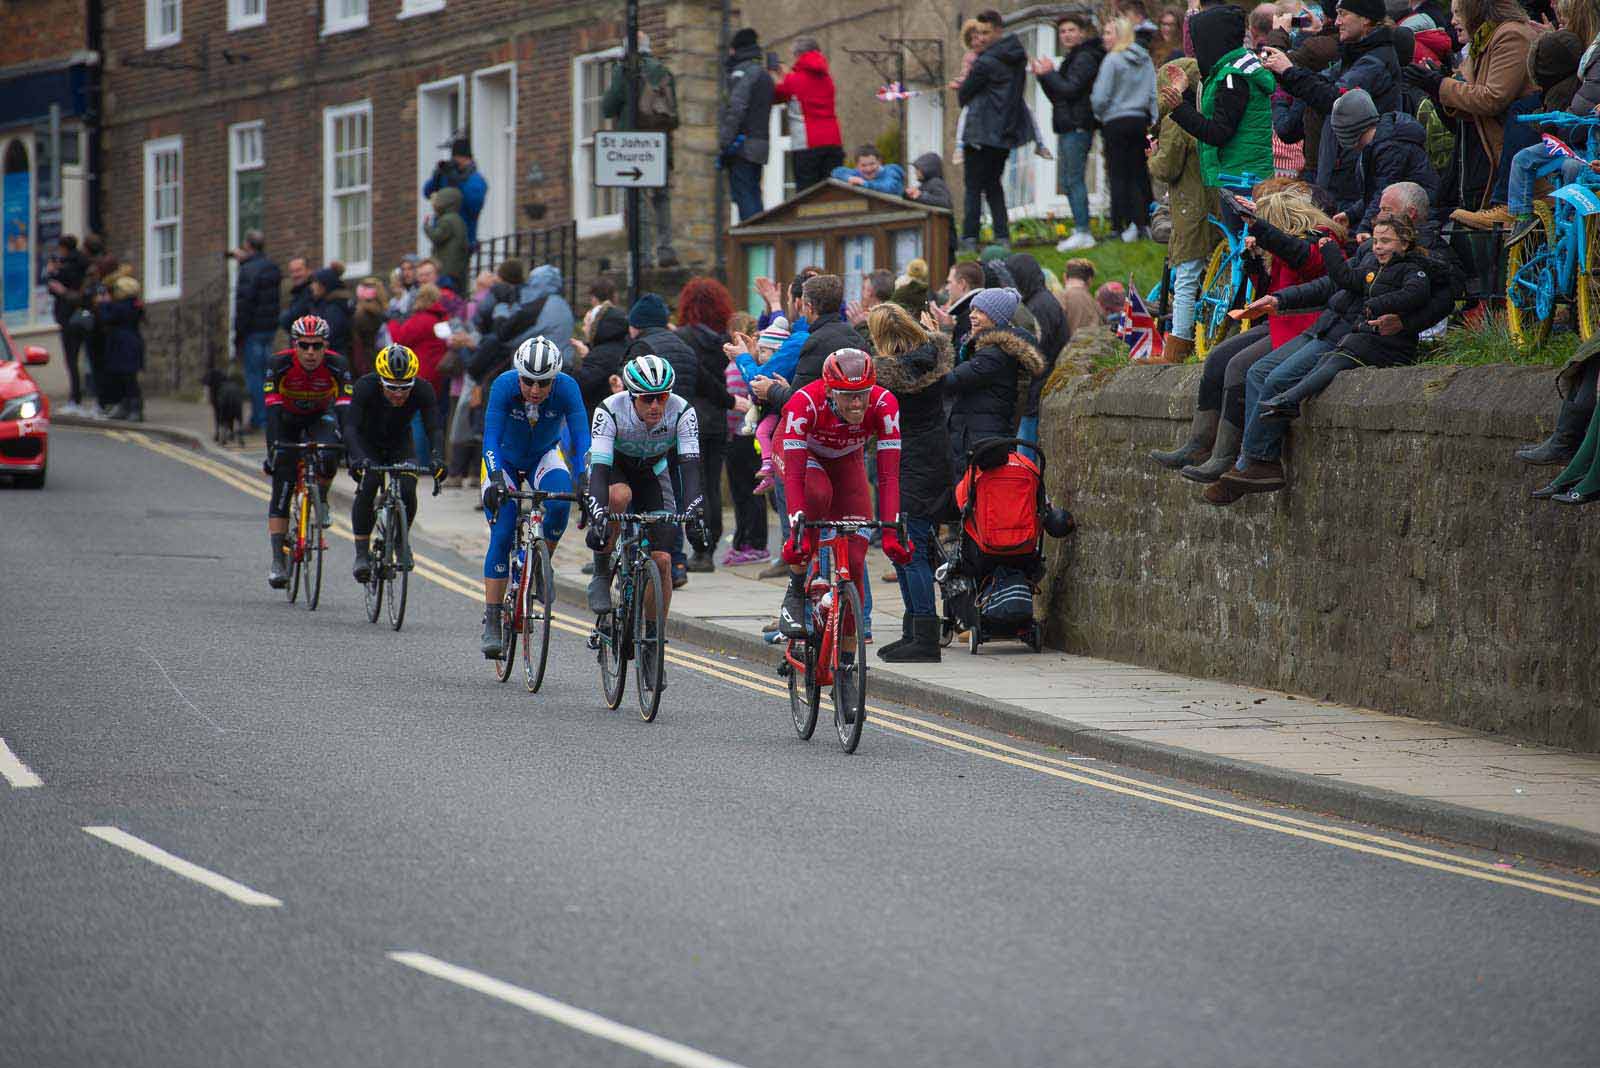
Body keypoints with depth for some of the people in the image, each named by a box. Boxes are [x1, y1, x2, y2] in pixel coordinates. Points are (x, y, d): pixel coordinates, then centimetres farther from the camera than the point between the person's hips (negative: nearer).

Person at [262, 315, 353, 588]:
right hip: (287, 419, 0)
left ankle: (321, 501, 0)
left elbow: (345, 407, -33)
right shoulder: (280, 363, -30)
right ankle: (278, 562, -10)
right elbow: (272, 409, -36)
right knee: (282, 488, -12)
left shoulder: (336, 365, -27)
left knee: (327, 458, -33)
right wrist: (271, 449, -46)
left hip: (320, 417, 0)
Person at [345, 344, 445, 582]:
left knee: (407, 491, -20)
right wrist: (358, 458, -58)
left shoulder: (423, 391, -29)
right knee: (367, 487, -26)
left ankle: (401, 540, 9)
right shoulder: (365, 387, -33)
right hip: (367, 444, -2)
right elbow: (350, 426, -40)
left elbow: (433, 429, -35)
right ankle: (362, 553, -14)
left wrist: (436, 459, -54)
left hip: (400, 444, 2)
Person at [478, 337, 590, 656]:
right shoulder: (504, 386, -31)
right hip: (505, 459, -1)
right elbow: (491, 438, -35)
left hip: (545, 456, 1)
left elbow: (581, 439, -32)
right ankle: (491, 624, -8)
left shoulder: (567, 388, -28)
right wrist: (496, 480, -50)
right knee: (502, 536, -14)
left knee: (560, 500, -31)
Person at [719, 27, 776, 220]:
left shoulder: (742, 72, -8)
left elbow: (736, 108, -18)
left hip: (742, 147, -9)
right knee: (753, 196, 12)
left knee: (743, 198, -10)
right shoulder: (764, 74, 21)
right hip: (759, 147, 9)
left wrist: (724, 144, -18)